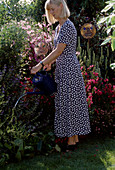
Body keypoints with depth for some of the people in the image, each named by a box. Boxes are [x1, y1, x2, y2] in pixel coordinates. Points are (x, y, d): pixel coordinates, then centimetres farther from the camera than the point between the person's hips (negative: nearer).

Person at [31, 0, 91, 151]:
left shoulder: (68, 26, -14)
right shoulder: (58, 27, 15)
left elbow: (59, 51, -18)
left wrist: (41, 64, -17)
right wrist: (47, 64, 16)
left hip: (69, 69, -10)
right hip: (63, 70, 10)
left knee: (69, 103, -5)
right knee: (66, 103, 12)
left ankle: (71, 141, 4)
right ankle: (75, 137, 20)